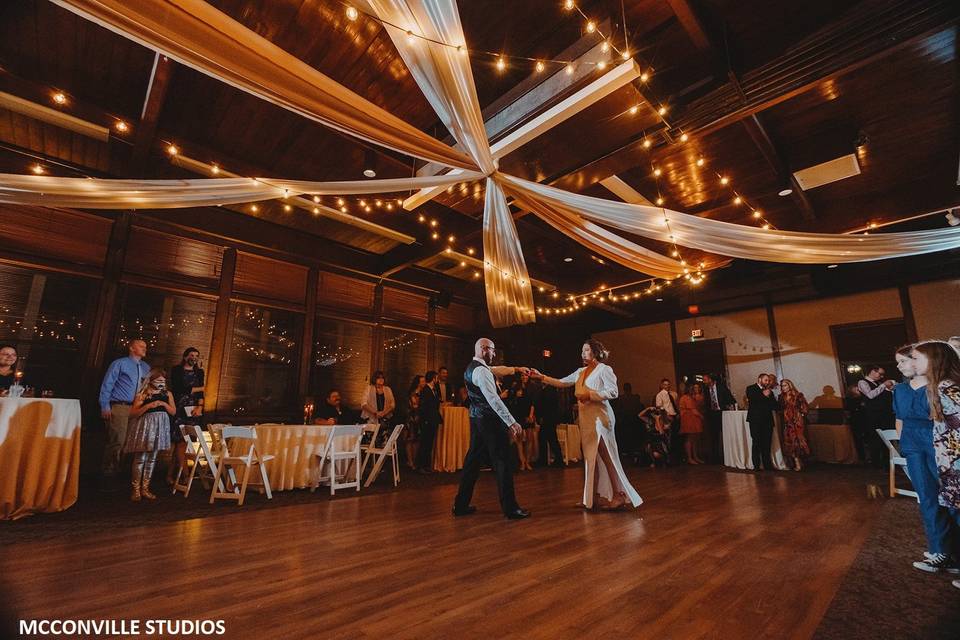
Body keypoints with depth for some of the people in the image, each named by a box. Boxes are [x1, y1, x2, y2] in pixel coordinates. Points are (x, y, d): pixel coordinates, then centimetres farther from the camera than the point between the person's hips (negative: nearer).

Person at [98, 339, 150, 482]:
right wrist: (105, 406, -8)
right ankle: (108, 472, 7)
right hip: (119, 407, -5)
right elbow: (107, 385, -2)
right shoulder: (120, 363, 1)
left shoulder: (146, 368, 16)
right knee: (117, 441, -8)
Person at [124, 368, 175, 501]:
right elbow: (133, 413, -9)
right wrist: (148, 406, -21)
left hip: (159, 428, 4)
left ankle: (145, 488, 17)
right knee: (140, 459, -3)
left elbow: (173, 411, 8)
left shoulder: (167, 394, 8)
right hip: (145, 427, -4)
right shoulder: (142, 394, -4)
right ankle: (135, 489, 8)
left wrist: (164, 404, -9)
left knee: (152, 459, 9)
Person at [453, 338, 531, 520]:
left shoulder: (472, 367, 14)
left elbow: (497, 370, 30)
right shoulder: (481, 371, -18)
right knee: (503, 462, -2)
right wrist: (511, 422, -24)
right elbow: (493, 399, -25)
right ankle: (510, 508, 6)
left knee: (473, 460, 14)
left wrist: (517, 369, 30)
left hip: (477, 419, 10)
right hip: (489, 420, -10)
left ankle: (461, 505, 21)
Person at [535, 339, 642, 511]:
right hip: (586, 419, 7)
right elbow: (562, 382, 17)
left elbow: (613, 392, -13)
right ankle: (591, 496, 19)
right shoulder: (581, 372, 16)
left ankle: (619, 495, 7)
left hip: (600, 417, -7)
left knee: (606, 456, -4)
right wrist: (542, 377, 11)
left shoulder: (604, 369, -3)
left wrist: (589, 395, -17)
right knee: (590, 457, 10)